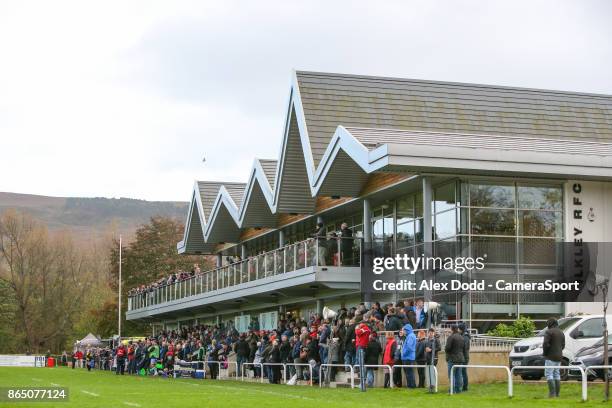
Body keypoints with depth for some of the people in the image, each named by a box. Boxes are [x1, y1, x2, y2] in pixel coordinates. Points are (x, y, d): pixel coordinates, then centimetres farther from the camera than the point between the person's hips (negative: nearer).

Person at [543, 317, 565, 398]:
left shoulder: (549, 332, -12)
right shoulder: (561, 333, 14)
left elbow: (545, 344, -19)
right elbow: (563, 345, 15)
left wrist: (544, 352, -4)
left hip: (550, 356, -8)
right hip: (559, 356, 8)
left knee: (549, 374, -7)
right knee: (557, 374, 12)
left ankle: (552, 393, -16)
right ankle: (557, 393, 11)